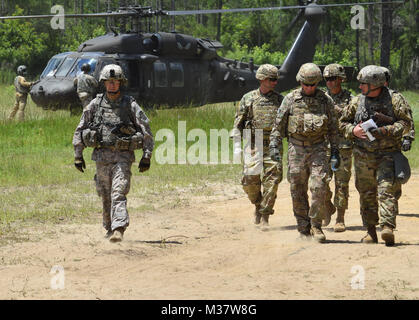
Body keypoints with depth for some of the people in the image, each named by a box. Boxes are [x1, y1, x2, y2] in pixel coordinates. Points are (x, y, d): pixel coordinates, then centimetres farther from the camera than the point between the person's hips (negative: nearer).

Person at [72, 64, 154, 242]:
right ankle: (109, 228, 27)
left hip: (123, 156, -3)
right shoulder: (95, 105, 6)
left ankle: (118, 230, -25)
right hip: (102, 156, 3)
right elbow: (80, 131, 12)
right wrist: (78, 156, 8)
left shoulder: (130, 105, 0)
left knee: (118, 194, -16)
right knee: (106, 195, 11)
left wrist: (146, 157, -5)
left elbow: (146, 131, 1)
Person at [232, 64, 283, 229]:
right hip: (254, 146, 0)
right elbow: (238, 124, 8)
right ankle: (258, 204, 21)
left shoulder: (280, 100, 9)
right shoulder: (248, 98, 6)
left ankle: (264, 216, -1)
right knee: (250, 180, -8)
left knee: (271, 181, -7)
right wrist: (237, 145, 0)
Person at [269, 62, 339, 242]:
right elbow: (278, 125, 6)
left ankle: (316, 226, -2)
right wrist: (274, 146, -1)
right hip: (296, 148, 0)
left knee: (319, 187, -12)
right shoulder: (290, 99, 2)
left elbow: (332, 128, 11)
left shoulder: (325, 100, 5)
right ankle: (303, 229, 9)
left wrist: (335, 150, 8)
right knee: (298, 190, 1)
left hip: (318, 148, 0)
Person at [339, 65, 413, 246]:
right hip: (363, 155, 4)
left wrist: (385, 131, -18)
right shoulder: (357, 101, 8)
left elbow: (406, 123, -6)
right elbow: (343, 123, 15)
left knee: (387, 190, -15)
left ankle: (387, 227, -24)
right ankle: (370, 231, 14)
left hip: (388, 154, -4)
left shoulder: (395, 99, -3)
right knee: (367, 194, 7)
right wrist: (353, 131, -7)